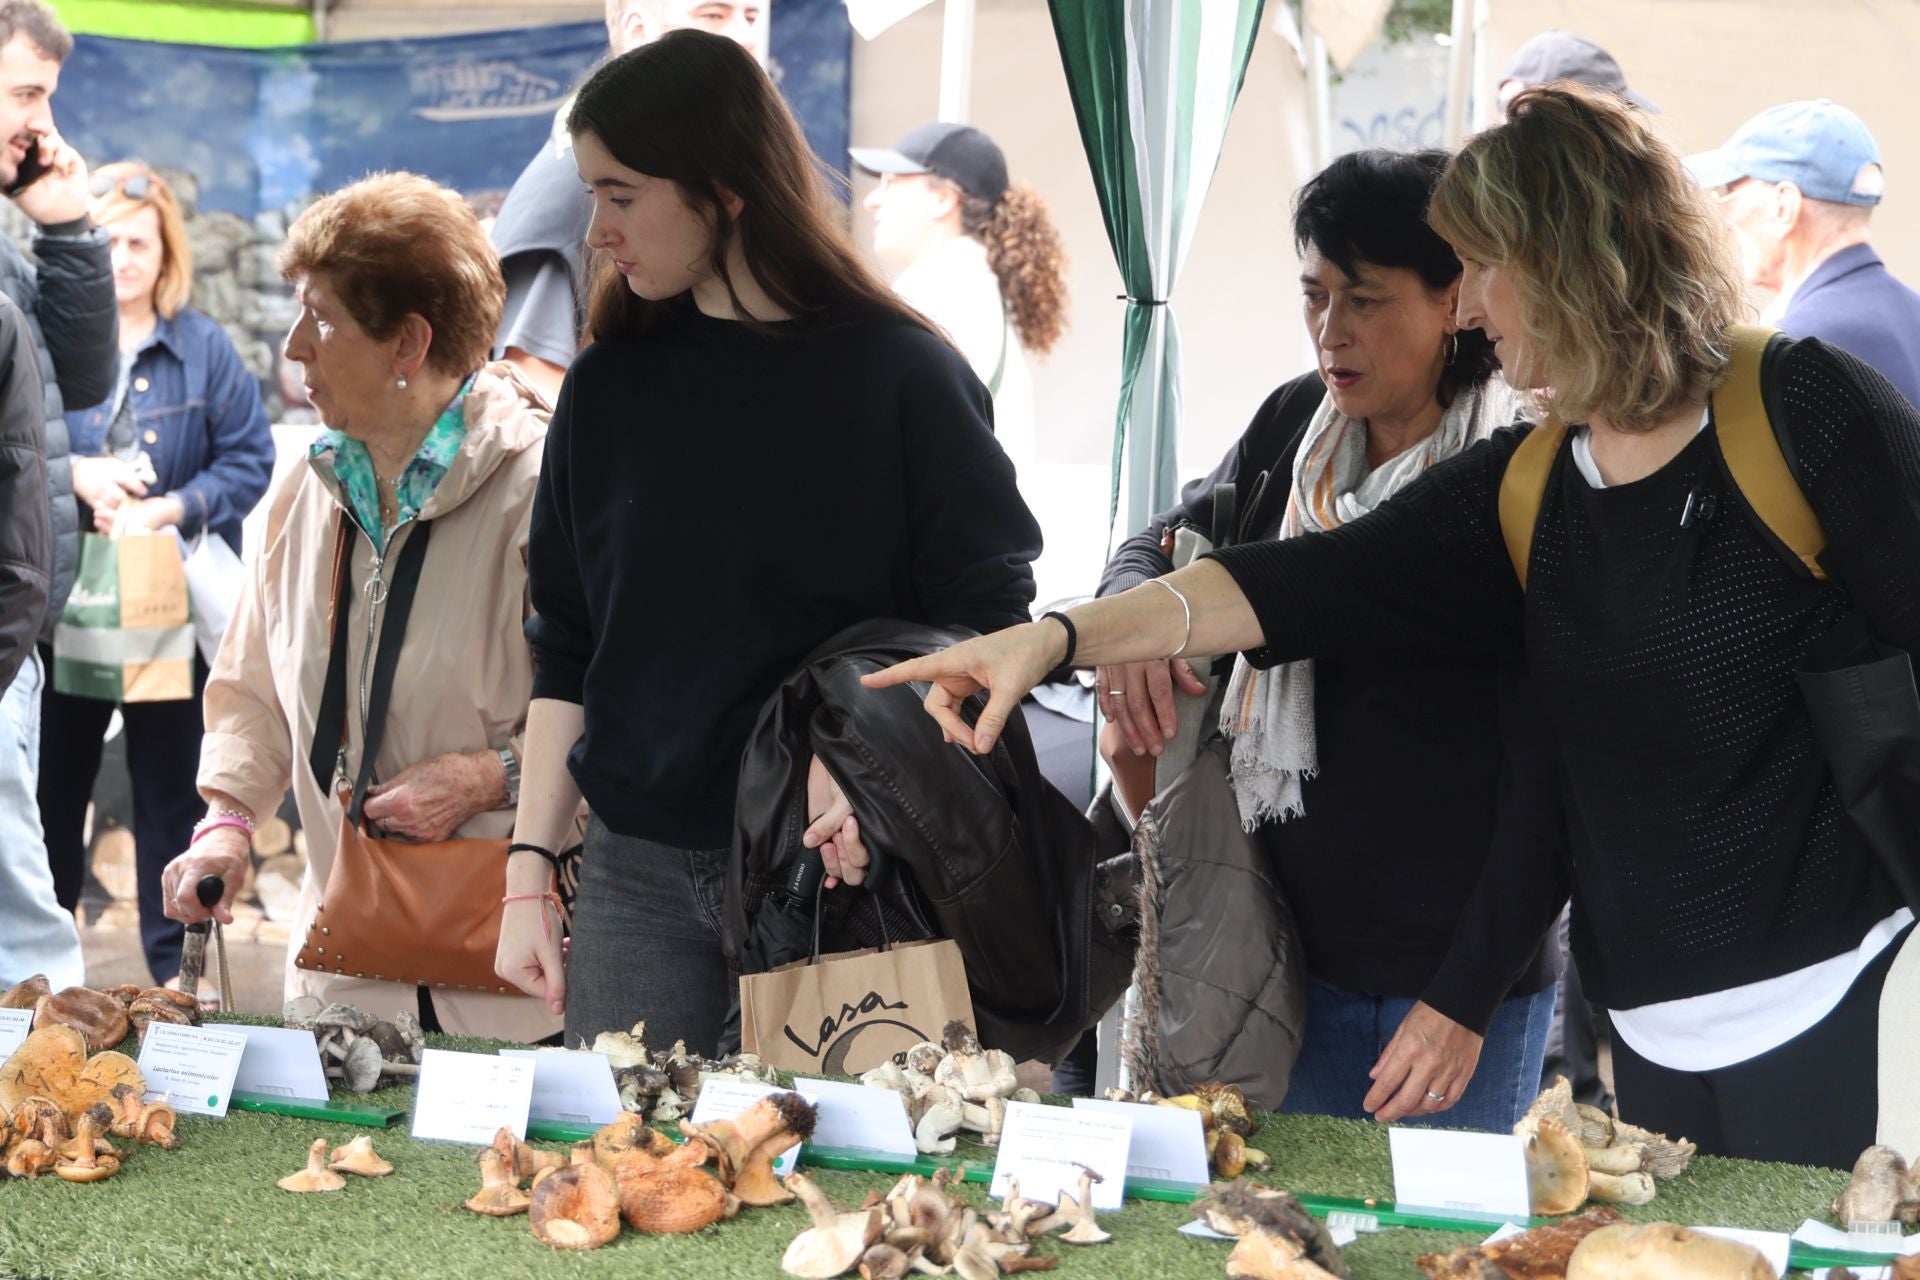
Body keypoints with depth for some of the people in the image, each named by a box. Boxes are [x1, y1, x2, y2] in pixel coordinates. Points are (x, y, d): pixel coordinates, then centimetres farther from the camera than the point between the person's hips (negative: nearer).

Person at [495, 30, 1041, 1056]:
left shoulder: (902, 375, -4)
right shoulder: (608, 385, 8)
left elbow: (986, 627, -5)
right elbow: (566, 653, 11)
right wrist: (528, 873, 5)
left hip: (837, 862, -3)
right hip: (635, 879, 3)